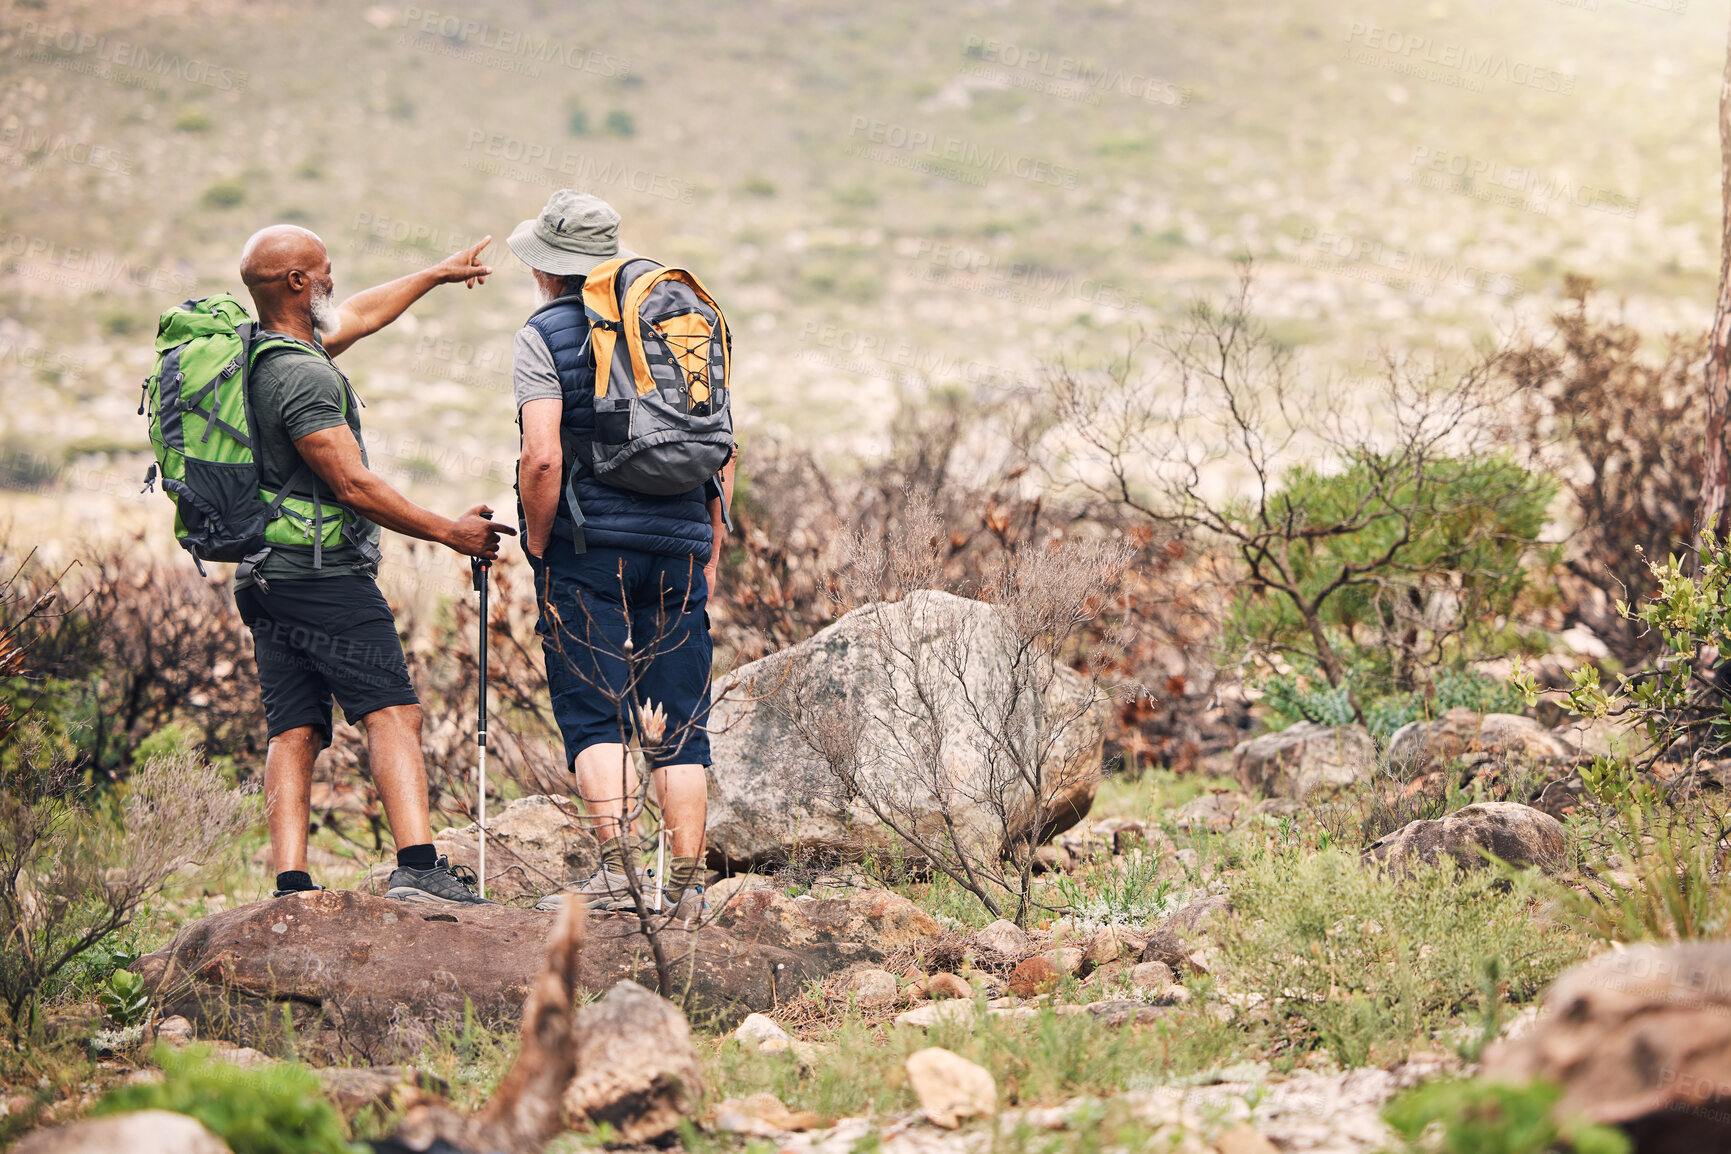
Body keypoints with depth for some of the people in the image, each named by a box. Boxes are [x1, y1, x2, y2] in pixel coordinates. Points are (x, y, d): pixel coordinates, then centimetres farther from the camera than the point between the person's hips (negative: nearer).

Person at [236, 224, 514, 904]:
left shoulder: (252, 355, 15)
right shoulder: (304, 376, -16)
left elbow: (357, 318, 30)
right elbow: (354, 485, -18)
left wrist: (437, 274, 41)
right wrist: (449, 532, -8)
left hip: (264, 578, 9)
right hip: (324, 573, -9)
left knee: (292, 733, 4)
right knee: (393, 714, -12)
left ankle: (291, 888, -4)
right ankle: (418, 867, -22)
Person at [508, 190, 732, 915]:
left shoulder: (544, 335, -2)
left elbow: (543, 457, -15)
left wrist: (539, 551, -4)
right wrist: (710, 551, 17)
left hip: (587, 544, -5)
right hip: (680, 544, 5)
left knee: (594, 715, -3)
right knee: (678, 724, 6)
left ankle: (617, 867, -14)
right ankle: (686, 885, 6)